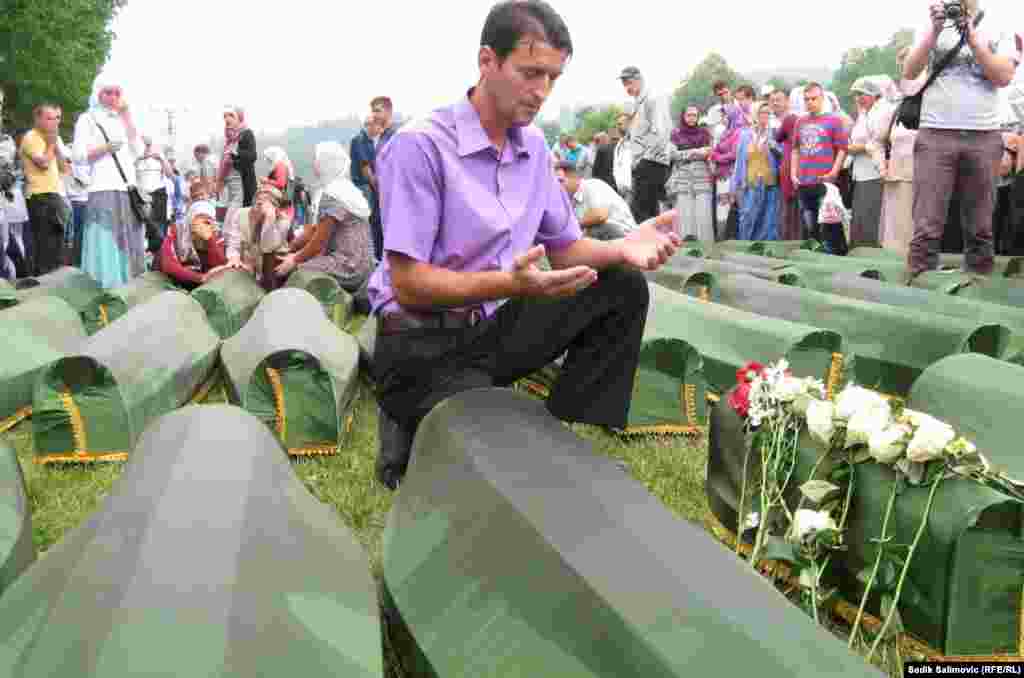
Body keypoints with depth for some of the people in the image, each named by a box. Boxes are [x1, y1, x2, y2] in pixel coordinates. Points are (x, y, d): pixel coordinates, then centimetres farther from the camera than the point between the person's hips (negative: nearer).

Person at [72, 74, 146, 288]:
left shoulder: (122, 120, 21)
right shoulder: (87, 119, 5)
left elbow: (137, 151, 8)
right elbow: (78, 156, -3)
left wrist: (127, 116, 5)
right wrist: (106, 147, -15)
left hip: (128, 191, 5)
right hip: (103, 191, -5)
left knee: (129, 244, 4)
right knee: (108, 245, -10)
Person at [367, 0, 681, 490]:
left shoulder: (533, 146, 7)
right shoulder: (420, 145, -18)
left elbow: (565, 246, 11)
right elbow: (409, 284, -21)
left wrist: (622, 248, -11)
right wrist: (510, 284, -34)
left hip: (497, 326, 8)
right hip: (424, 345, -7)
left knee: (623, 287, -4)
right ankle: (411, 436, 6)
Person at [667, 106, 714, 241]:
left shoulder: (704, 132, 15)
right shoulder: (676, 133, 10)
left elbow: (710, 153, 14)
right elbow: (673, 154, -2)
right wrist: (695, 152, -8)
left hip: (702, 179, 1)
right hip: (683, 179, -1)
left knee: (703, 215, -9)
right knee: (684, 215, -8)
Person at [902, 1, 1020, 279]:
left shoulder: (998, 34, 13)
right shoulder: (933, 32, 14)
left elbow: (1003, 76, -2)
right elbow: (909, 72, 2)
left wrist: (972, 37, -4)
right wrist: (935, 30, -4)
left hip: (983, 137, 1)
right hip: (936, 135, -1)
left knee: (979, 225, 3)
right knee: (927, 225, -9)